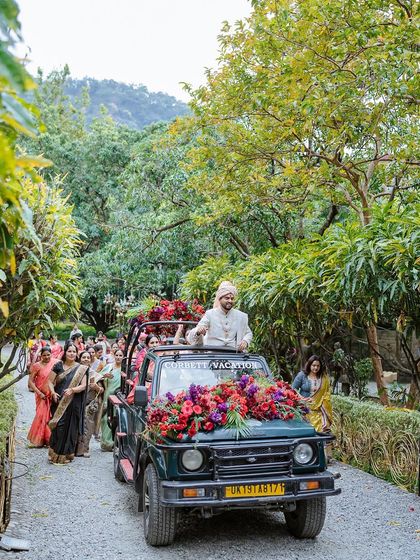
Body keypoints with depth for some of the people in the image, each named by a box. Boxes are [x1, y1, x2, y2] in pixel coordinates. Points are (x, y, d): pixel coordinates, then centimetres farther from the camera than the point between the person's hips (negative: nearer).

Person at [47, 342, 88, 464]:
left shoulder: (81, 369, 3)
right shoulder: (58, 366, 4)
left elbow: (83, 386, -3)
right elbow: (50, 381, 5)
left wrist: (72, 390, -19)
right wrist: (53, 392, -13)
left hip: (73, 403, 0)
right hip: (59, 402, 0)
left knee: (70, 427, 3)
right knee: (58, 426, -4)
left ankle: (66, 454, 15)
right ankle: (55, 453, 7)